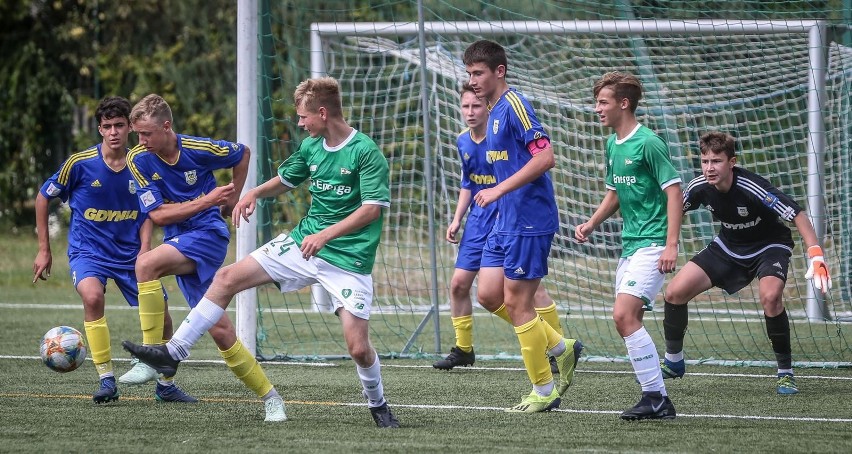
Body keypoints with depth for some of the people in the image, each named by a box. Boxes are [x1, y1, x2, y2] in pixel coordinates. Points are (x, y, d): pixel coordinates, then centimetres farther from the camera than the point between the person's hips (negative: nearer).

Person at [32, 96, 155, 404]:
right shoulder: (81, 163, -11)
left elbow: (147, 213, 9)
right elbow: (44, 197, 2)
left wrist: (145, 249, -9)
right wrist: (44, 250, 4)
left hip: (129, 253, 3)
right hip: (87, 251, -3)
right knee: (92, 296, -33)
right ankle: (106, 381, -26)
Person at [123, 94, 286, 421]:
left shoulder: (199, 149, -9)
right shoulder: (139, 160, -3)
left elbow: (243, 153, 12)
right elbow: (157, 214, -6)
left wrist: (233, 199, 12)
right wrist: (206, 201, -14)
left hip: (209, 234, -4)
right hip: (178, 242, 4)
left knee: (147, 264, -29)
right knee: (219, 329, 1)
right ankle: (269, 396, 12)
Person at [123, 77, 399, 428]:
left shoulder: (366, 152, -15)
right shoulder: (311, 146, 6)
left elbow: (373, 208, -19)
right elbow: (286, 179, 24)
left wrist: (325, 235, -23)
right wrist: (255, 193, 4)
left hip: (348, 258, -7)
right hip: (302, 242, 7)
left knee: (358, 347, -11)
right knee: (228, 277, -3)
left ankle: (377, 404, 20)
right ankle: (173, 353, 2)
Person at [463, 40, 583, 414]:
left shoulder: (514, 106, -15)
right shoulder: (494, 113, 15)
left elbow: (544, 157, -24)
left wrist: (499, 190, -24)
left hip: (529, 221, -10)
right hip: (506, 221, 10)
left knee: (517, 302, -4)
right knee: (488, 295, 7)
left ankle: (544, 390, 6)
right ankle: (561, 348, 19)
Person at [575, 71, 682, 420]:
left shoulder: (648, 143, -13)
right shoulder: (612, 145, 13)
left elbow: (674, 190, -15)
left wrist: (671, 245, -21)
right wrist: (592, 224, 11)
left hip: (652, 244, -9)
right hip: (629, 244, 9)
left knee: (625, 315, -19)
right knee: (627, 320, 7)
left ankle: (657, 398, -15)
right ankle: (654, 397, 13)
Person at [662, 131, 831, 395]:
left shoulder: (751, 189, -33)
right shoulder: (700, 187, -17)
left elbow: (797, 215, -35)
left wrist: (816, 257, -44)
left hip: (769, 246, -5)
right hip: (728, 246, 5)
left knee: (770, 296, -34)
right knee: (675, 292, -5)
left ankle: (785, 372, -18)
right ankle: (673, 362, 18)